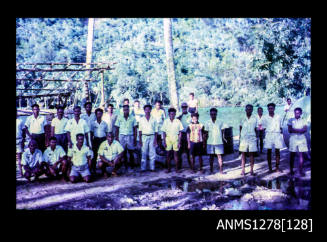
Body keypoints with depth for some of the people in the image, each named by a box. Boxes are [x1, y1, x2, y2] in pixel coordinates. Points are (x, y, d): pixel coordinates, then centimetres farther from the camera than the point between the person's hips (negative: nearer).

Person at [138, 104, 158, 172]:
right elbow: (140, 130, 7)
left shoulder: (154, 119, 6)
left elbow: (156, 130, 7)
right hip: (144, 136, 0)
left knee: (152, 153, 1)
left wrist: (155, 139, 0)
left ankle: (152, 167, 8)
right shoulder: (141, 119, 7)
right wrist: (140, 140, 1)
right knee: (143, 153, 0)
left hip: (152, 136, 0)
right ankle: (143, 168, 6)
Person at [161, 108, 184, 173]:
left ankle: (177, 168, 8)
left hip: (175, 138, -1)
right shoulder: (166, 121, 1)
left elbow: (180, 133, 0)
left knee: (176, 153, 2)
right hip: (168, 139, 1)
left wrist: (179, 142, -5)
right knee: (168, 154, 4)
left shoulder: (178, 121, -2)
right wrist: (164, 141, -1)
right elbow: (164, 132, 4)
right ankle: (168, 168, 13)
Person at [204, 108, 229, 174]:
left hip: (219, 142, -1)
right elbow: (206, 133, 6)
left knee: (219, 156, -3)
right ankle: (211, 170, 16)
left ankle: (221, 170, 0)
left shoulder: (220, 122, 4)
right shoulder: (207, 123, 4)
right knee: (211, 156, 8)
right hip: (210, 142, 1)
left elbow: (223, 131, 8)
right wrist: (204, 142, 2)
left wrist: (223, 138, -7)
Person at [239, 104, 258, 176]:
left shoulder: (254, 119, 6)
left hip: (252, 138, 0)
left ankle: (252, 171, 6)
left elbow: (255, 129, 9)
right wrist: (240, 138, 5)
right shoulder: (243, 119, 6)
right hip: (243, 138, 0)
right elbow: (240, 129, 11)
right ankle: (243, 170, 5)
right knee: (243, 154, 1)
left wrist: (256, 138, 6)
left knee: (252, 154, 1)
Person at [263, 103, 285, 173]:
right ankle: (270, 168, 7)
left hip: (277, 135, 1)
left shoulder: (278, 117, 9)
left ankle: (277, 167, 7)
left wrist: (281, 133, 7)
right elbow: (264, 127, 8)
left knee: (277, 151, 1)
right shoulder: (265, 118, 6)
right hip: (269, 135, 0)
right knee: (269, 151, 0)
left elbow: (281, 127, 13)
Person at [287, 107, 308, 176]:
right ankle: (291, 170, 12)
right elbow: (289, 130, -4)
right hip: (293, 139, -1)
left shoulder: (303, 121, 9)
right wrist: (300, 130, -9)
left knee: (301, 155, -3)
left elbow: (305, 130, -5)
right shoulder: (291, 120, 7)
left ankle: (301, 170, -2)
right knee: (292, 155, 3)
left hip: (301, 139, 1)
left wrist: (294, 130, -13)